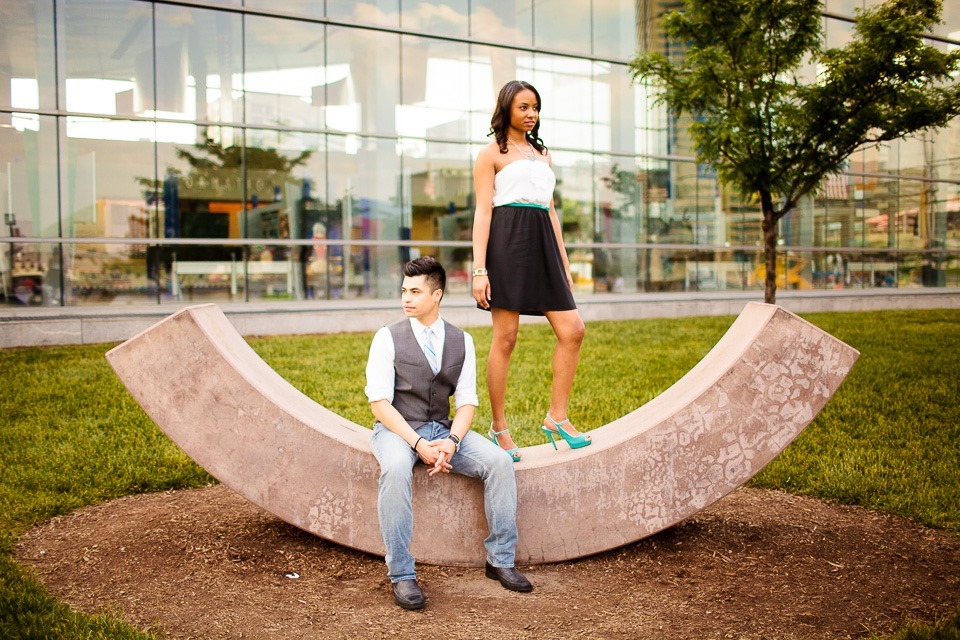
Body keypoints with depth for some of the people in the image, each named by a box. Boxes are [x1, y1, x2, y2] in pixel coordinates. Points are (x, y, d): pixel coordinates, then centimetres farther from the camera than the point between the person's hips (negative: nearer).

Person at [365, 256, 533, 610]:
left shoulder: (462, 341, 5)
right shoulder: (388, 337, -5)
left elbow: (466, 402, 4)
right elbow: (379, 403, -11)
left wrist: (451, 441, -17)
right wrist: (418, 444, -22)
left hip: (443, 430, 4)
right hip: (396, 430, -3)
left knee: (500, 461, -19)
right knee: (396, 470, -37)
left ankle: (500, 560, -5)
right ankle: (401, 575, -26)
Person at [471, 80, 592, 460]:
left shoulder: (543, 155, 25)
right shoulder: (492, 153, 5)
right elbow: (483, 212, -3)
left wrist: (564, 263, 17)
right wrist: (479, 269, -12)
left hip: (543, 244, 7)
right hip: (508, 242, -6)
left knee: (572, 330, -3)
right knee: (505, 337, -5)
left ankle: (557, 416, 7)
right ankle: (498, 426, 4)